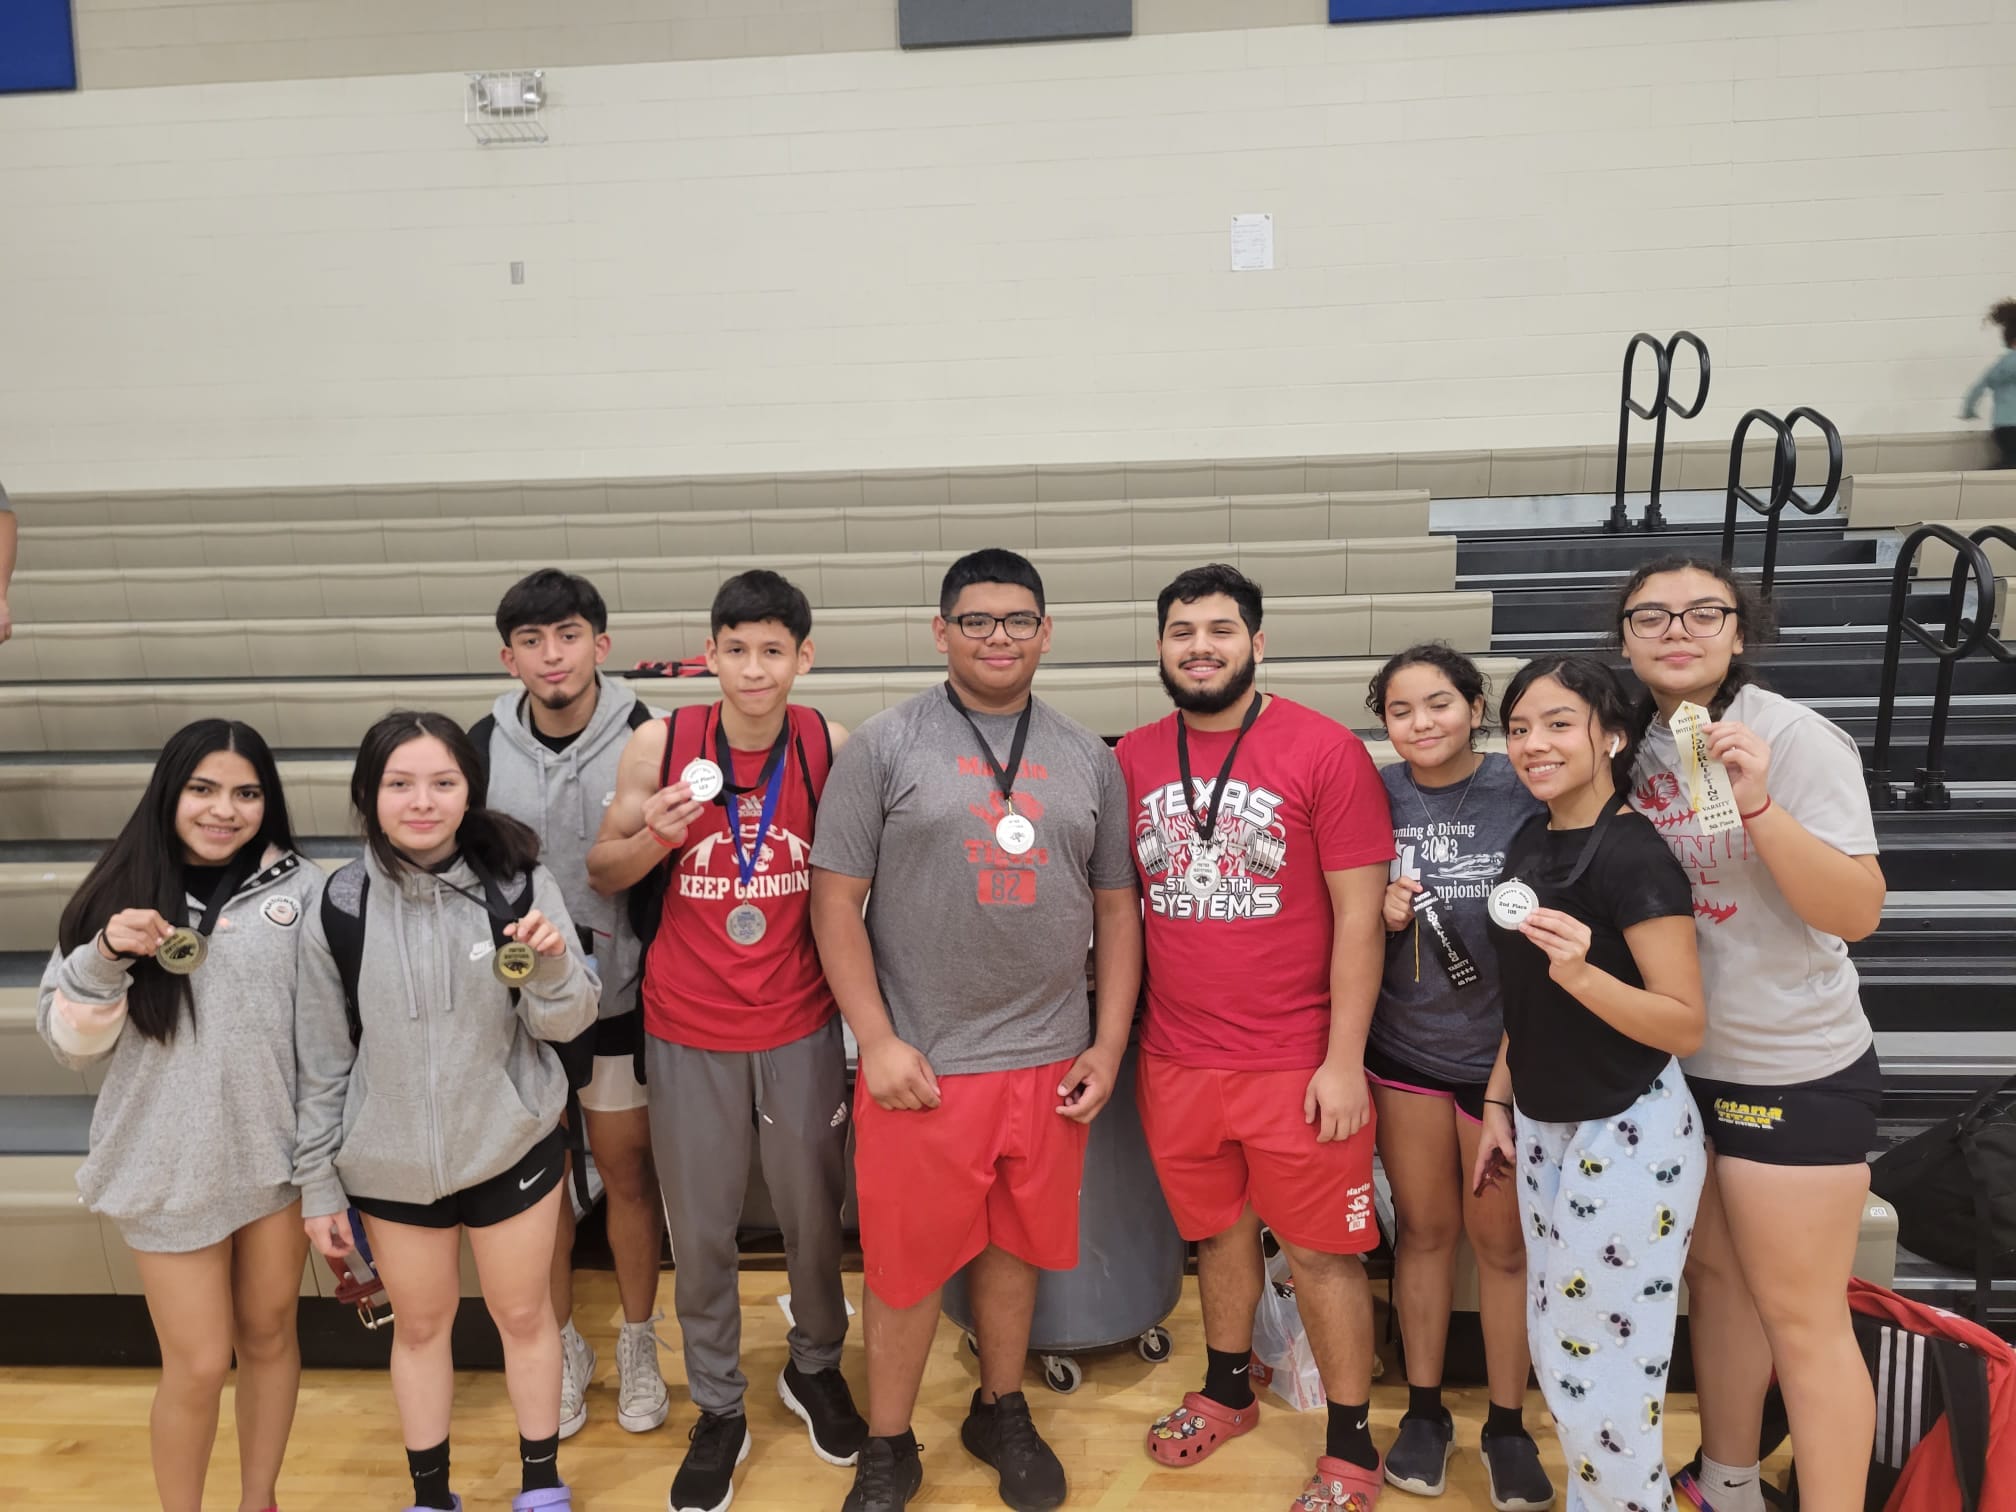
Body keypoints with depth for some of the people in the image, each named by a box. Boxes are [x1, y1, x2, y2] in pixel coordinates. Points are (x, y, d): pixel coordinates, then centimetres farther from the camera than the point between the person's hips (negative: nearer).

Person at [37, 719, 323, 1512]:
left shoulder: (300, 888, -7)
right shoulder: (123, 890, -5)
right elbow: (70, 1041, -2)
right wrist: (104, 960, -20)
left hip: (276, 1153, 1)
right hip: (171, 1168, -1)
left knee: (269, 1335, 17)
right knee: (198, 1366, 8)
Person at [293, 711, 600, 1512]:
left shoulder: (519, 883, -13)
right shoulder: (340, 909, -10)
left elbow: (565, 1023, -7)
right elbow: (323, 1058, -1)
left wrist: (550, 967, -28)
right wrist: (318, 1184, 2)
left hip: (512, 1146, -1)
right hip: (390, 1163, 1)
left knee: (523, 1314, 16)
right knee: (420, 1325, 18)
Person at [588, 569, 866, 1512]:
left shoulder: (832, 748, -9)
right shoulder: (658, 747, -11)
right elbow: (601, 875, -1)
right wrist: (652, 837, -21)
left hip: (801, 1027, 1)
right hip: (689, 1032, 0)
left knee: (814, 1215, 15)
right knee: (701, 1232, 11)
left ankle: (815, 1368, 42)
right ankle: (718, 1410, 32)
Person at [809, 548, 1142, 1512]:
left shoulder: (1088, 760, 7)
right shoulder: (884, 746, -3)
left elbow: (1116, 908, 11)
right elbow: (836, 898, -5)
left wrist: (1108, 1045, 5)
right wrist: (878, 1041, -10)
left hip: (1049, 1067, 3)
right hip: (920, 1067, -3)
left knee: (1014, 1250, 17)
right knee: (906, 1264, 8)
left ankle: (1002, 1415, 39)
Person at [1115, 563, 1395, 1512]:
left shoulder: (1326, 751, -11)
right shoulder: (1134, 759, 1)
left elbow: (1358, 915, -10)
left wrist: (1344, 1061, -12)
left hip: (1296, 1065, -4)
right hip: (1175, 1061, 4)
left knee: (1321, 1251, 8)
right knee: (1217, 1233, 21)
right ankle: (1227, 1393, 43)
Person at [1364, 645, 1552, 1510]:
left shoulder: (1524, 794, -11)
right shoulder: (1374, 796, -3)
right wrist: (1379, 914, -14)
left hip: (1502, 1050, -2)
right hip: (1403, 1047, 2)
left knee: (1501, 1239, 10)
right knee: (1423, 1228, 15)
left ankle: (1507, 1427, 28)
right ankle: (1424, 1410, 31)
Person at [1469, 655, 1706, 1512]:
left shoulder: (1634, 855, -18)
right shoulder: (1529, 845, 6)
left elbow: (1686, 1025, -19)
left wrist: (1581, 972, -32)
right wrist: (1498, 1103, 14)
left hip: (1630, 1135, -8)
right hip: (1544, 1125, 8)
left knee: (1602, 1366, -1)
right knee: (1557, 1353, 15)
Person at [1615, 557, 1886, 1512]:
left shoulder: (1797, 739, -15)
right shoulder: (1632, 738, 1)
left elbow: (1857, 913, -22)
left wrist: (1756, 804, -34)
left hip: (1794, 1069, -6)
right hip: (1676, 1058, 6)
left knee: (1800, 1314, 2)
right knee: (1714, 1272, 19)